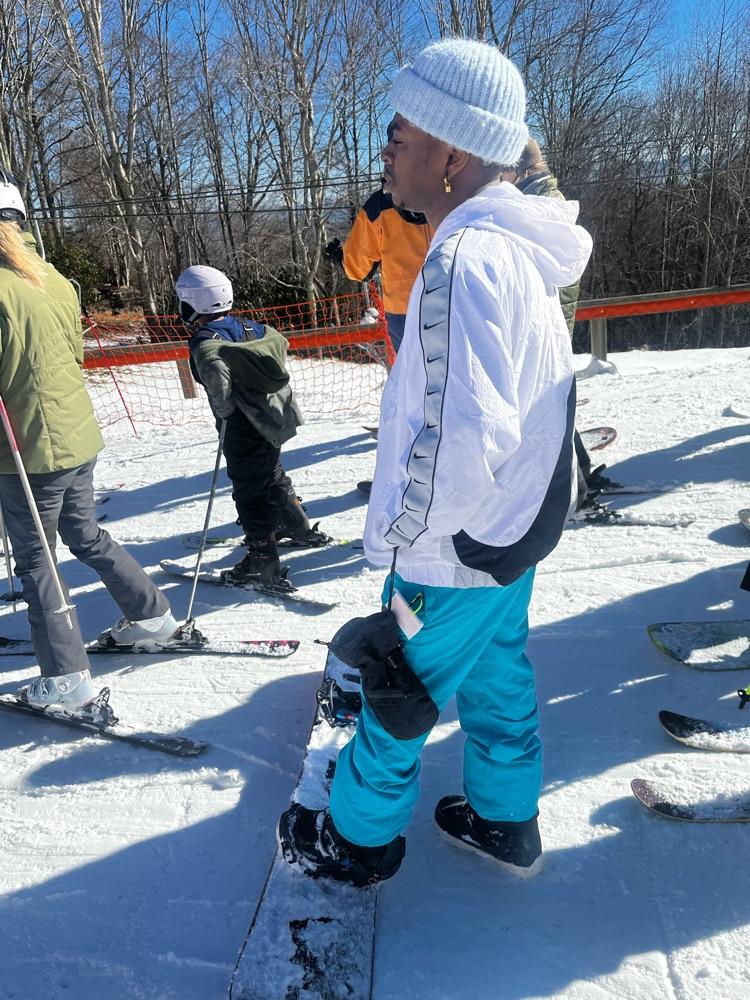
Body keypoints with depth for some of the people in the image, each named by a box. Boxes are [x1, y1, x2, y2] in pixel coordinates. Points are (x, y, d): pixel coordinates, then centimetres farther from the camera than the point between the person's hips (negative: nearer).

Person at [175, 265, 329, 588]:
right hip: (273, 416, 8)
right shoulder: (247, 326, 5)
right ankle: (299, 528, 42)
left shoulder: (204, 342, -18)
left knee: (249, 489, 0)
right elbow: (279, 341, 14)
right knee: (272, 475, 26)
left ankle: (263, 559, 5)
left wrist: (223, 410, -13)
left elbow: (217, 375, -32)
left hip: (244, 428, -8)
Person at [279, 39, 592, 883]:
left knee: (395, 694, 12)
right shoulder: (520, 249, 4)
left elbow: (462, 440, -32)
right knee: (496, 673, 23)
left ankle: (360, 838, 35)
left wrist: (397, 531, -17)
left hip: (457, 548, -8)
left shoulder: (463, 260, -26)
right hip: (517, 524, 9)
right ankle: (504, 820, 43)